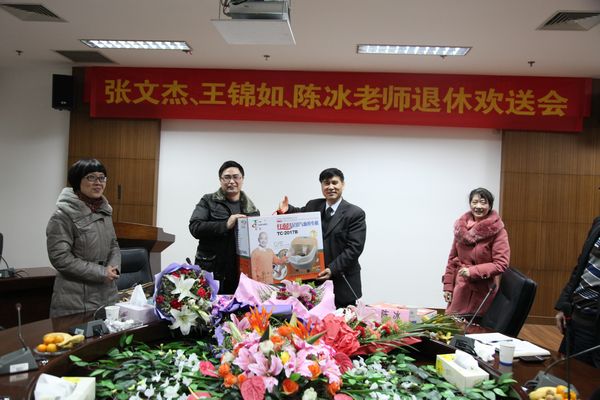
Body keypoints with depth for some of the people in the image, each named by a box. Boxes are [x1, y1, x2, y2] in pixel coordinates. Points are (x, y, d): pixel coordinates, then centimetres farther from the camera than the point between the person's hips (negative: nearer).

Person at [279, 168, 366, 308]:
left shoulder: (355, 213, -7)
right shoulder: (313, 206, 6)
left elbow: (354, 248, -13)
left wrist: (333, 269, -21)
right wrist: (287, 209, -1)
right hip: (314, 278, 4)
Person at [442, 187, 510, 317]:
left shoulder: (498, 231, -10)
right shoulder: (461, 227, 3)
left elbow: (501, 264, -12)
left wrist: (473, 271, -20)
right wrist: (448, 285, 7)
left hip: (483, 292, -4)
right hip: (460, 290, 4)